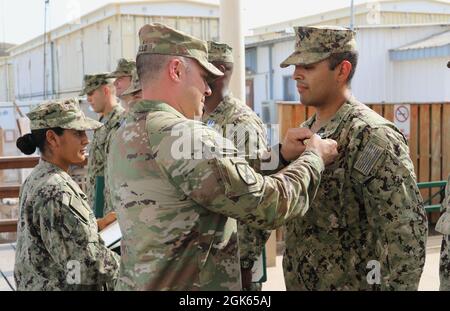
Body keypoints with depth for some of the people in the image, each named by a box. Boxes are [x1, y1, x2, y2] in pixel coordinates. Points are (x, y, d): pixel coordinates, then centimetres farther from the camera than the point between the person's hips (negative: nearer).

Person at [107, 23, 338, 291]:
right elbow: (270, 206, -18)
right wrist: (315, 157, -3)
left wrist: (281, 154, 5)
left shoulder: (126, 136, 6)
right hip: (190, 283, -8)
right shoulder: (182, 136, -23)